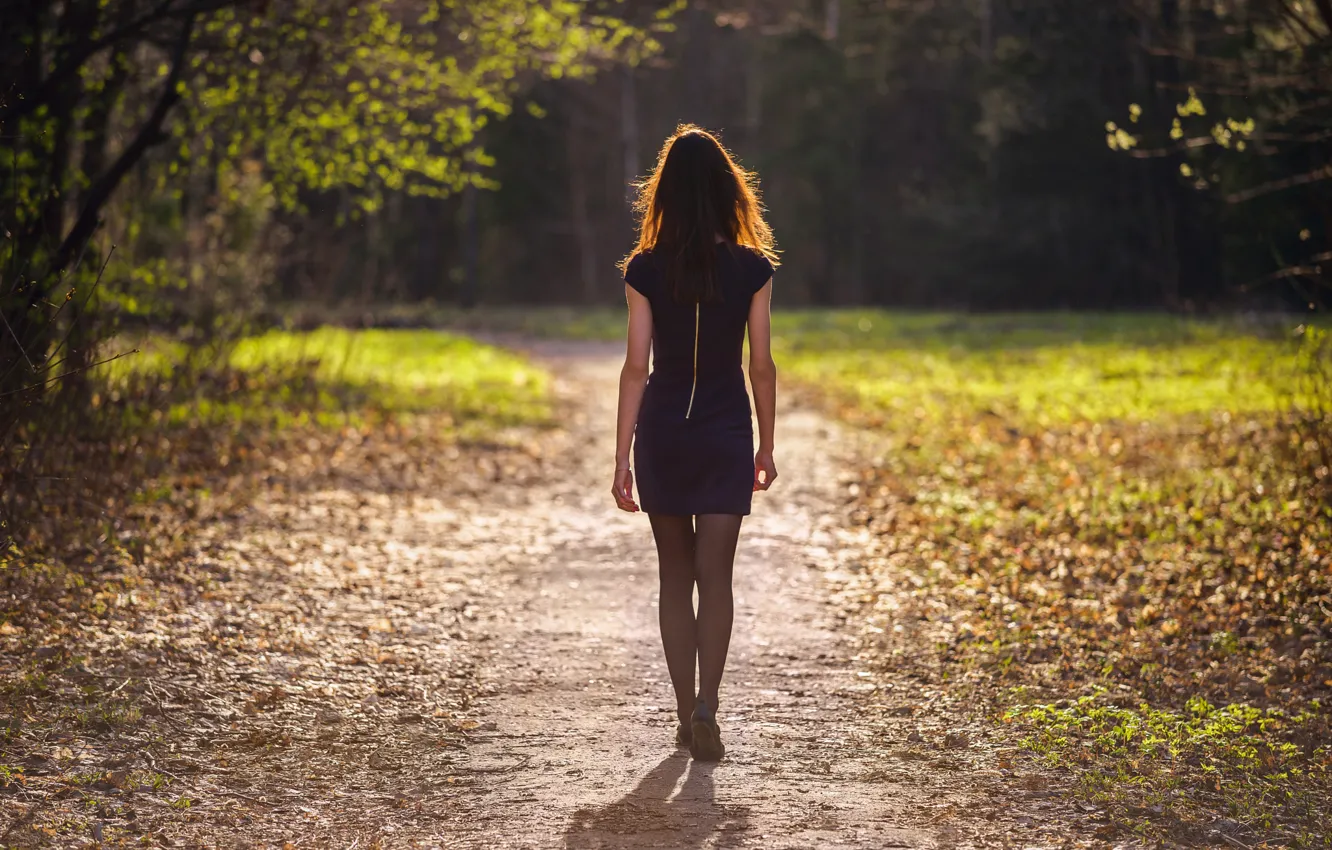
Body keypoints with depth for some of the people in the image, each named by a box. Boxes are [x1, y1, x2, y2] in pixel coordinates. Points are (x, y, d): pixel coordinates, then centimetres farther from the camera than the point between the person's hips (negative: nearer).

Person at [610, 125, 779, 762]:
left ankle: (686, 714, 15)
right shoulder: (752, 269, -4)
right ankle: (705, 704, -16)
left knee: (675, 576, 12)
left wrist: (622, 457, -2)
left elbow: (636, 368, -6)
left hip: (662, 434, 1)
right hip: (727, 435, -1)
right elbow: (761, 366, -1)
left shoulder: (645, 271, -5)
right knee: (715, 575, 2)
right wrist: (766, 447, 10)